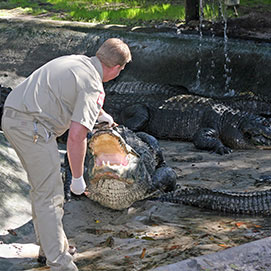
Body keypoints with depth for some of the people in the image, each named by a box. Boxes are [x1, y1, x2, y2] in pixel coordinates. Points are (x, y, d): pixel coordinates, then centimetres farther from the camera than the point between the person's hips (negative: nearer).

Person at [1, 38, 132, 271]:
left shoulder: (77, 61, 16)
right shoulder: (93, 87, -12)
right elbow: (76, 137, -19)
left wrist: (101, 114, 56)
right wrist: (78, 178, -8)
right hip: (32, 127, -10)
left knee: (42, 187, 21)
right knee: (50, 195, -5)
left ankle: (48, 244, 34)